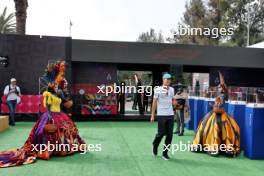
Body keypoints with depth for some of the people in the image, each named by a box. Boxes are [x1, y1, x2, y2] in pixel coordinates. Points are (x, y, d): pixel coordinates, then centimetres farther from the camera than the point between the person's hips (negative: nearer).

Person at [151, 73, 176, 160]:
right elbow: (154, 102, -4)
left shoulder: (172, 89, 9)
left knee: (169, 134, 2)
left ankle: (165, 153, 14)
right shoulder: (158, 89, -5)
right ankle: (155, 145, 29)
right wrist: (152, 115, -7)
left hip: (170, 115, 5)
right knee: (161, 133, -2)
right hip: (161, 115, -4)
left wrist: (174, 102, -4)